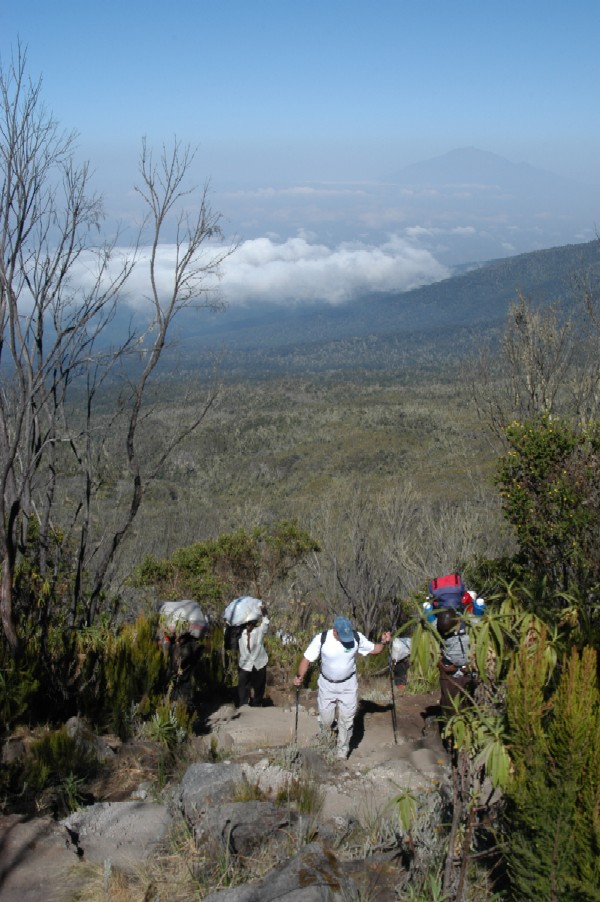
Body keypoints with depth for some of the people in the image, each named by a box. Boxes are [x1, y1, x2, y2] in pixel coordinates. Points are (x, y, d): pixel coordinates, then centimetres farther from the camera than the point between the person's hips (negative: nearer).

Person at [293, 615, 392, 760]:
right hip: (327, 685, 0)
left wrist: (383, 642, -21)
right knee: (326, 720, 10)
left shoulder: (357, 638, -17)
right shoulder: (321, 639, -22)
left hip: (348, 685, 1)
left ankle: (342, 752, 28)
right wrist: (300, 676, -34)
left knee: (346, 721, 6)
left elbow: (374, 649, -1)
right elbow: (307, 659, -18)